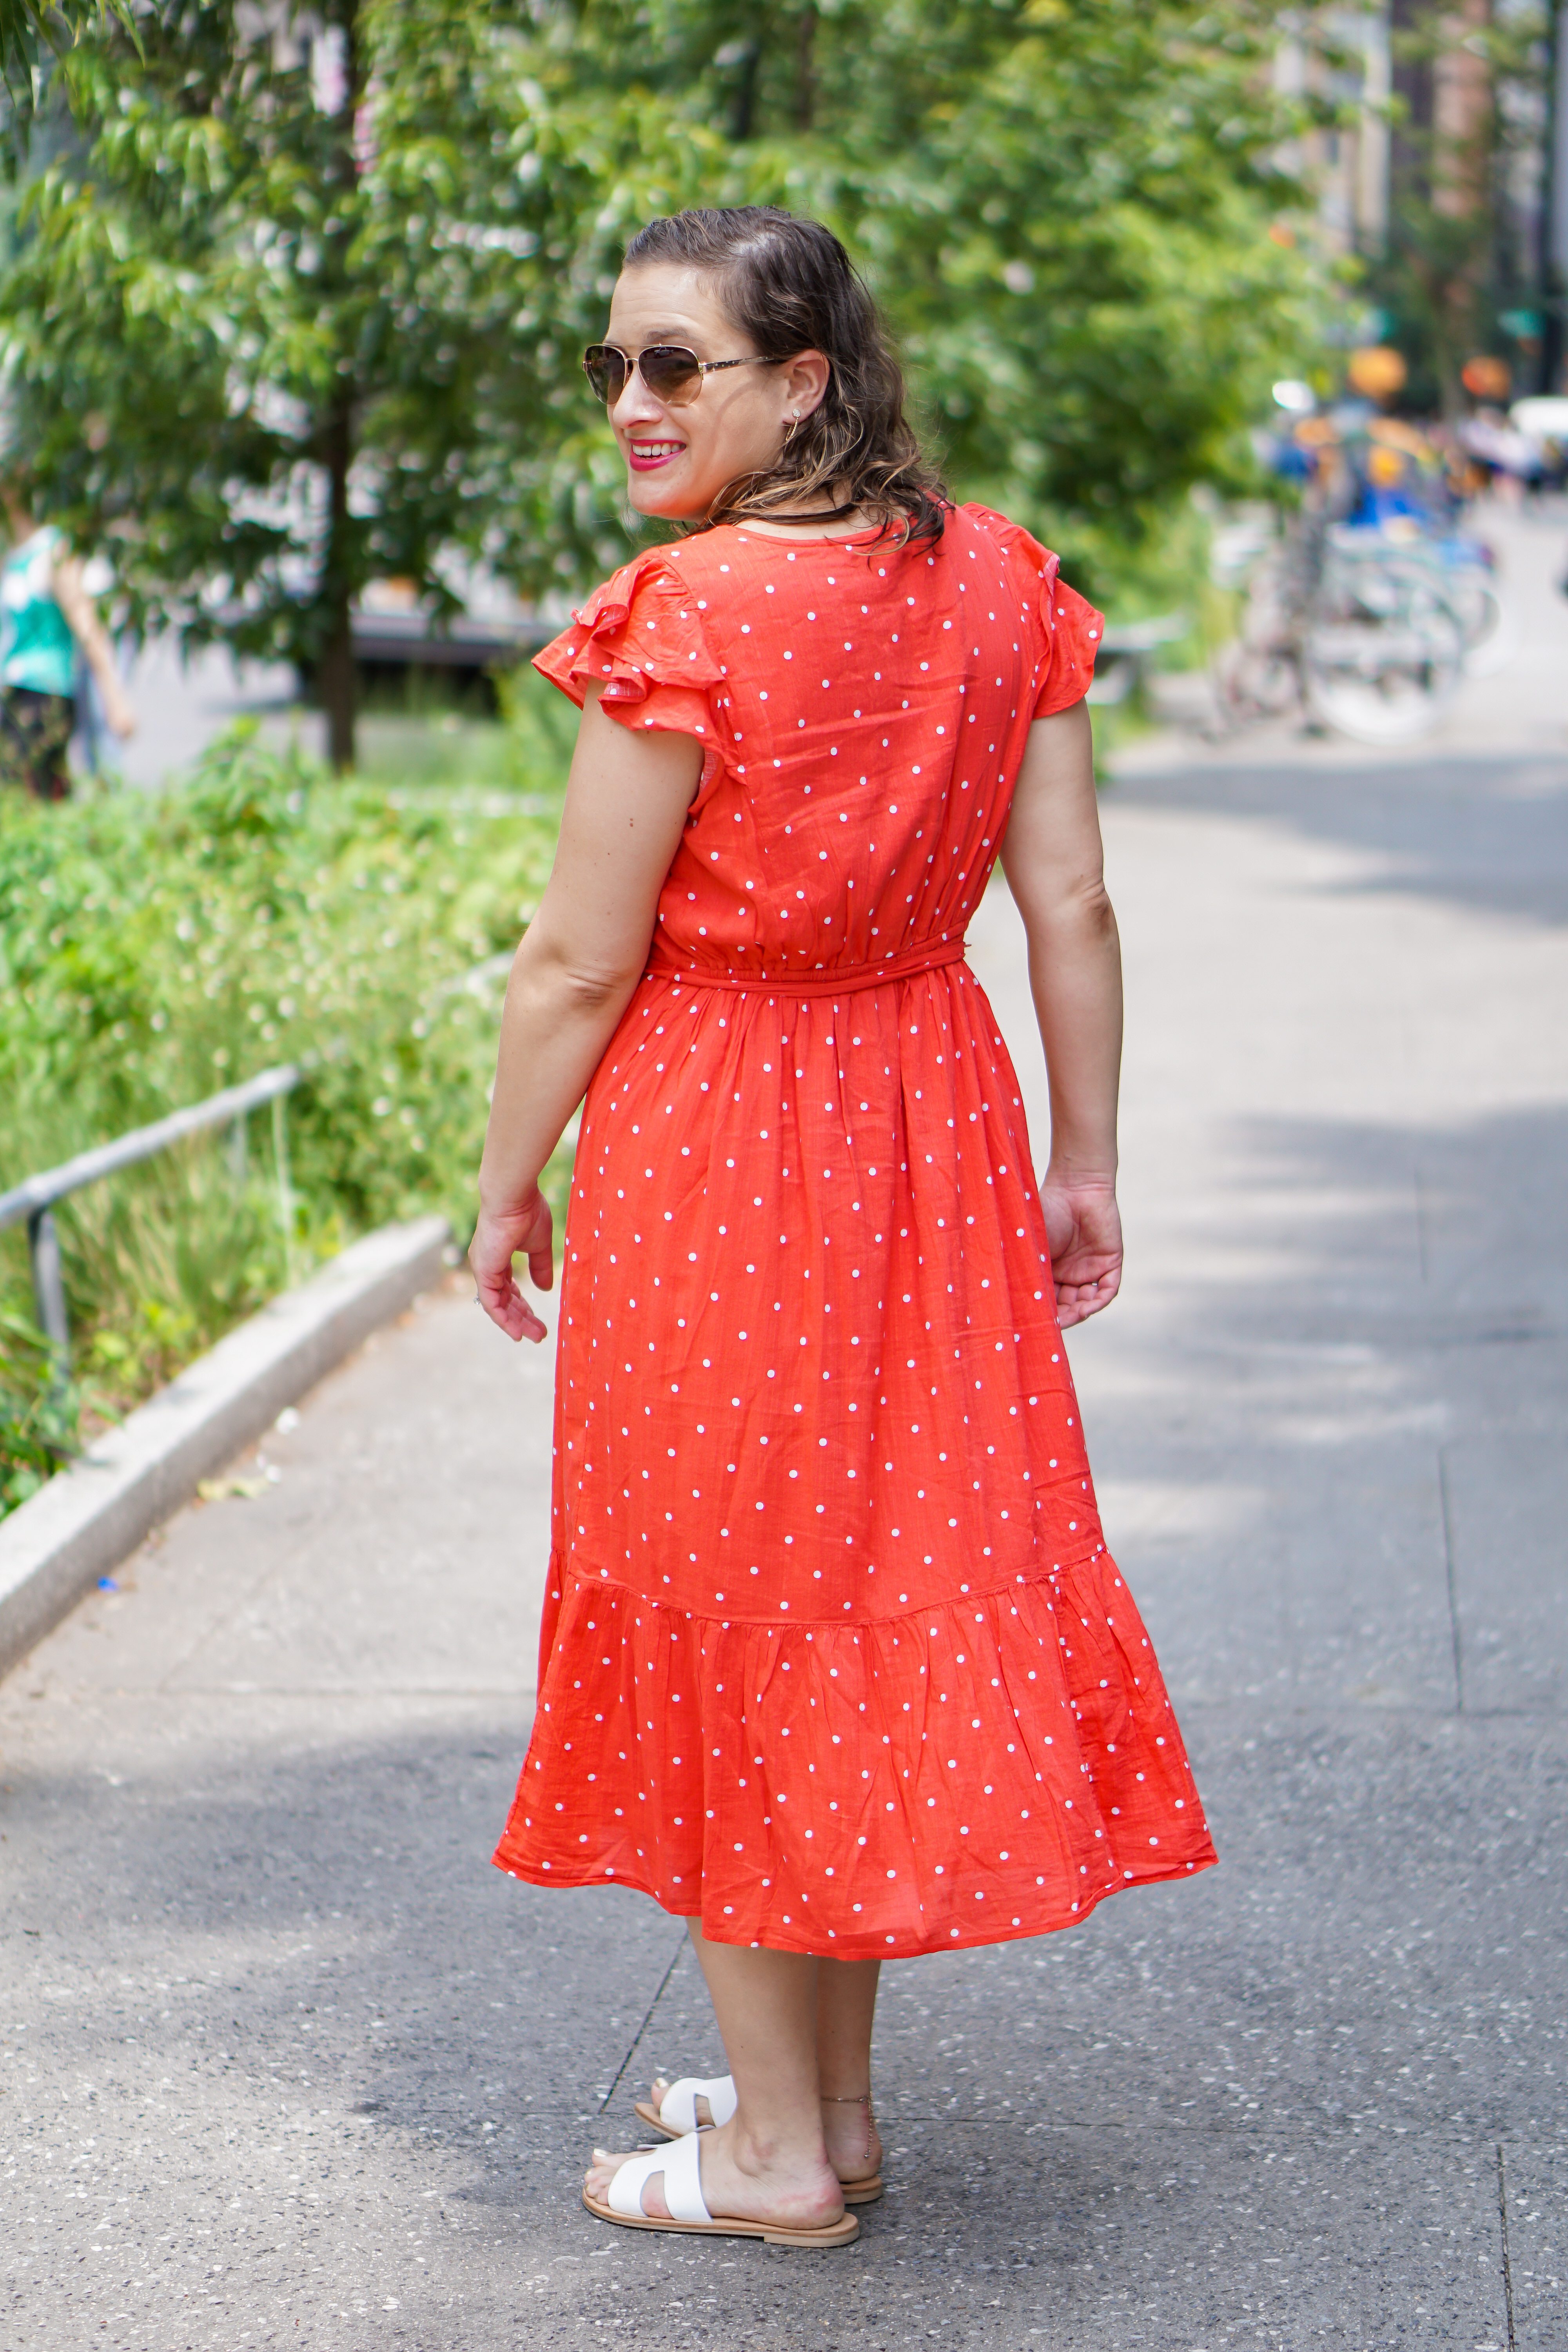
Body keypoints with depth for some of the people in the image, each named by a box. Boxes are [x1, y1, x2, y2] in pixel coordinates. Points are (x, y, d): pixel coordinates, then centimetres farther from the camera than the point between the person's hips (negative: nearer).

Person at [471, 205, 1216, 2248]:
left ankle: (774, 2152, 15)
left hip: (710, 1139, -6)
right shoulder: (994, 581, 1)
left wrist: (506, 1185, -2)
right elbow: (1072, 903, 2)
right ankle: (834, 2100, 27)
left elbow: (581, 962, -14)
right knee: (888, 1575, 16)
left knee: (725, 1603, 6)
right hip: (934, 1106, 6)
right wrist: (1085, 1163, 10)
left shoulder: (691, 616, -18)